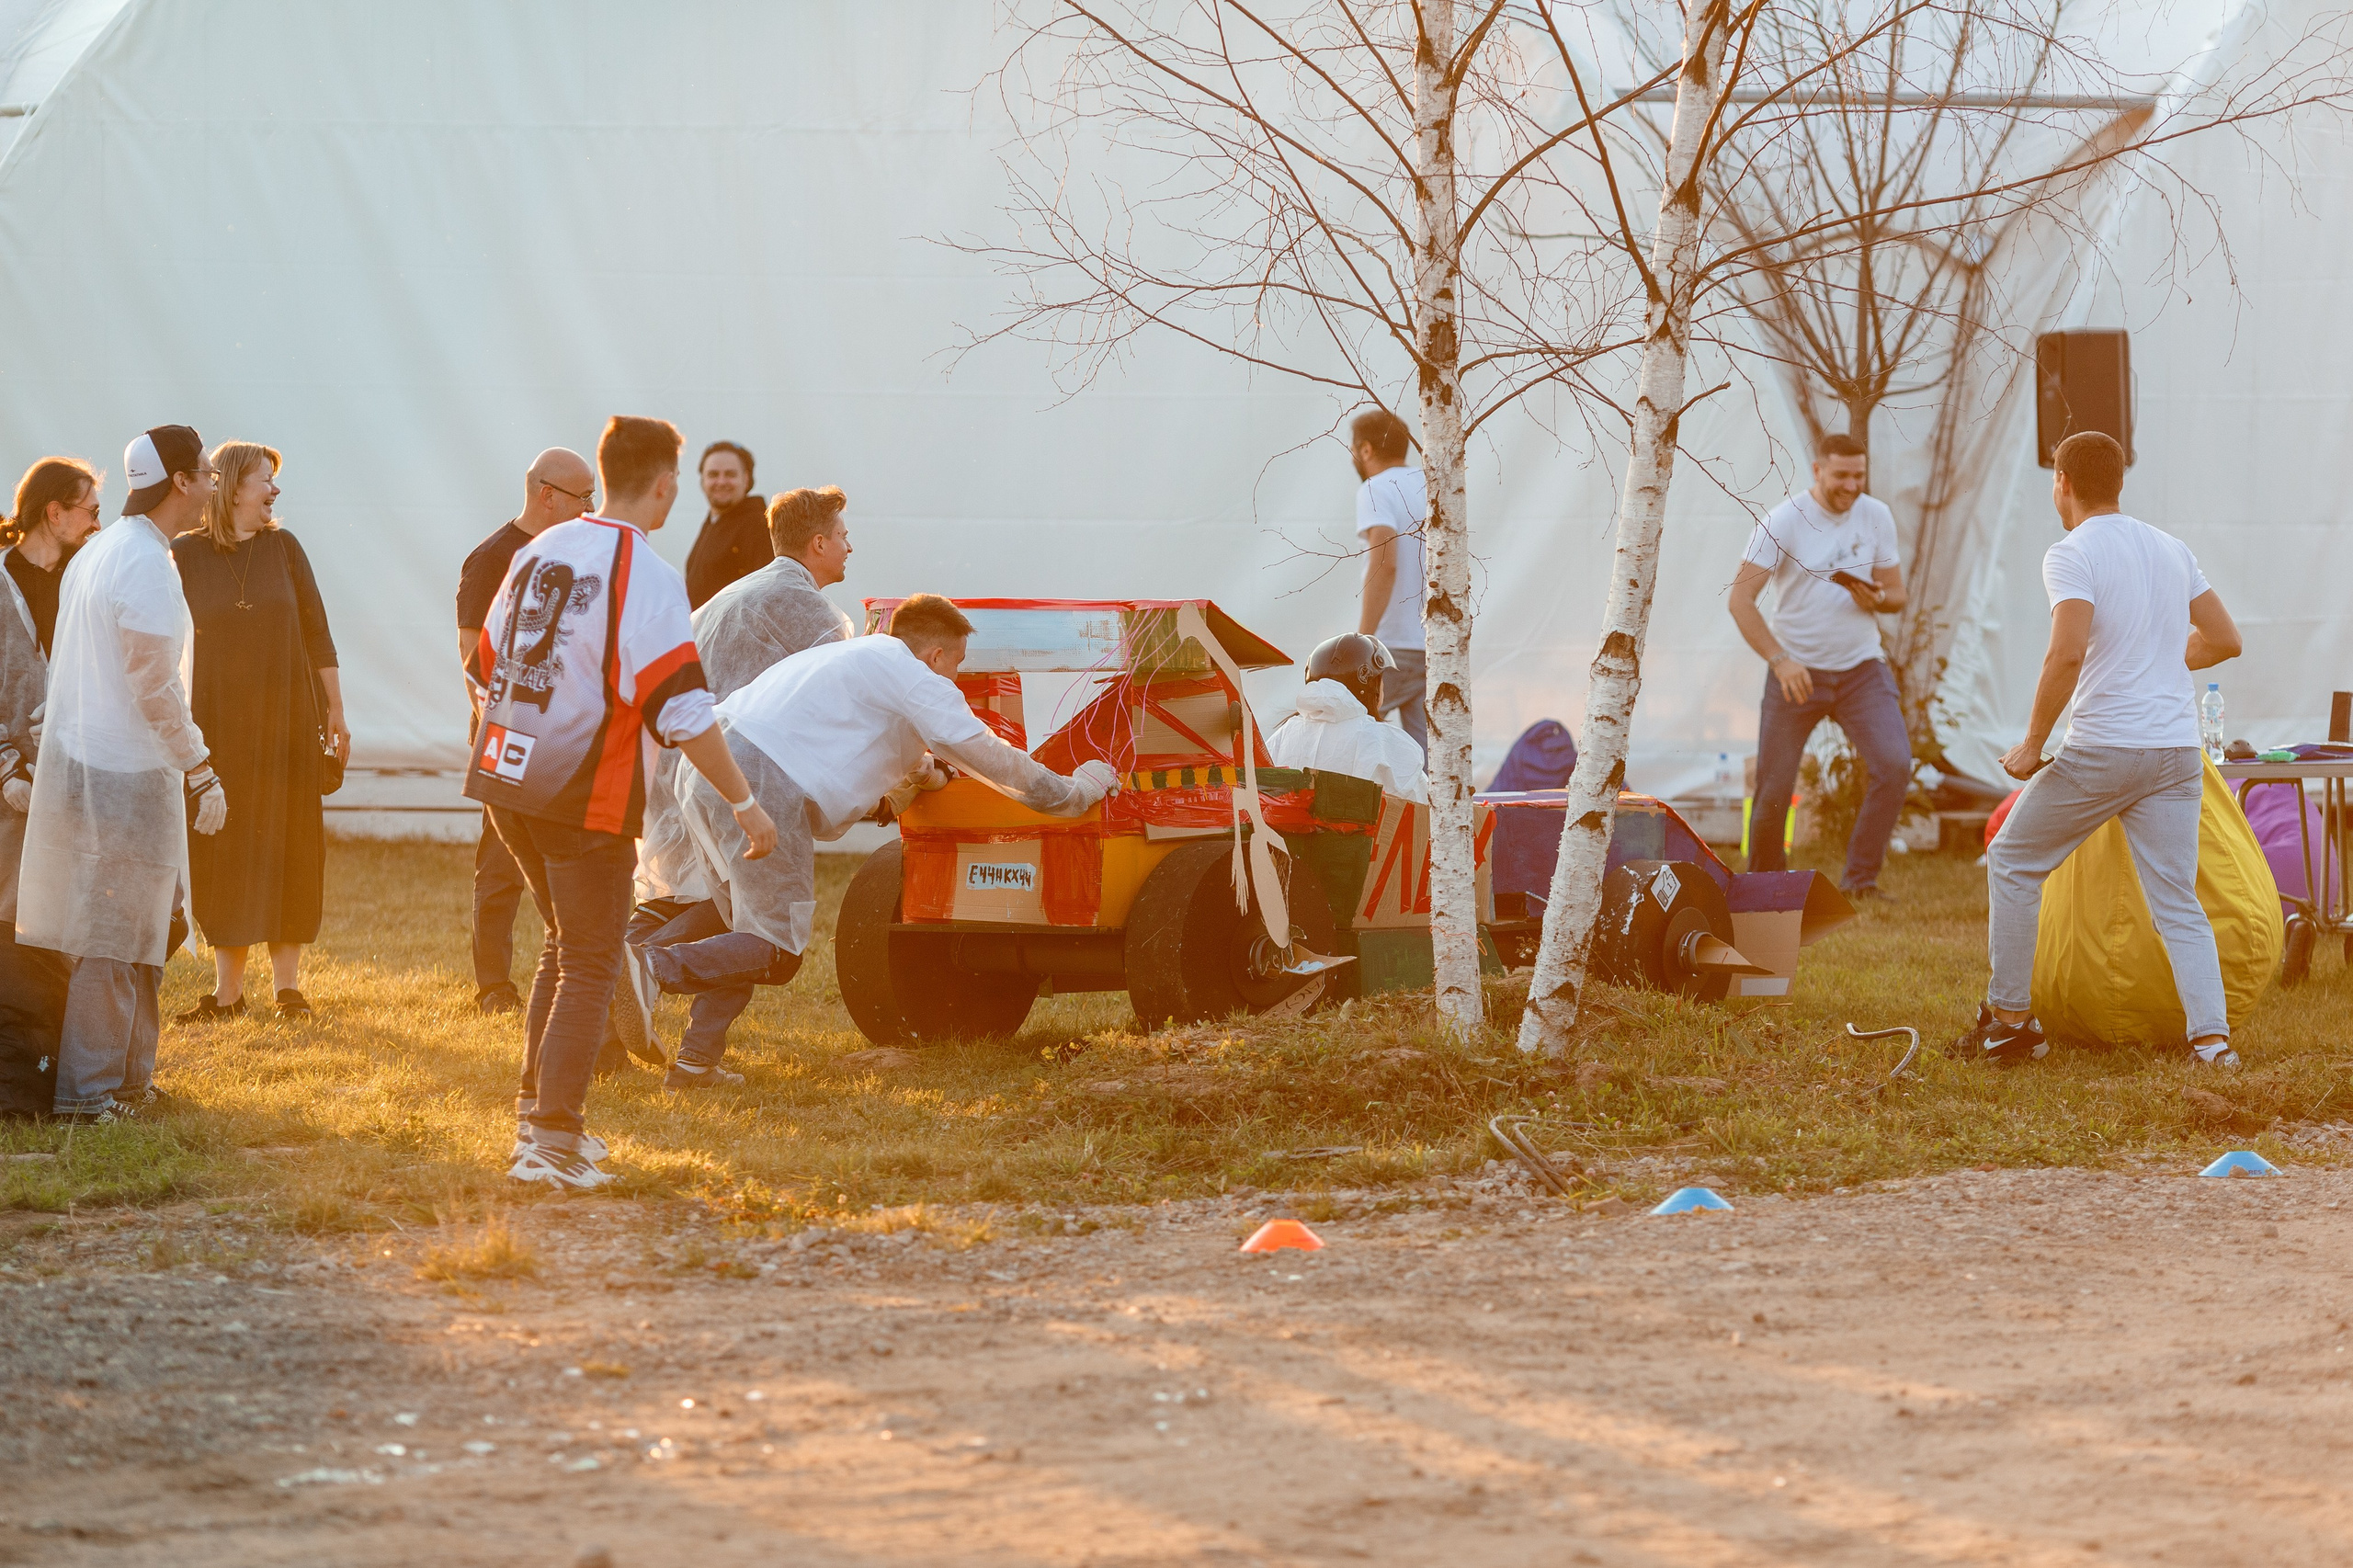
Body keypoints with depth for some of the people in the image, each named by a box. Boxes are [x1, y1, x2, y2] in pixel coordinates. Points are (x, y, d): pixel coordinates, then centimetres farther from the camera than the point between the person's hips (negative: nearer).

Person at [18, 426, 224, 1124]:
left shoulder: (98, 552, 13)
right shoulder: (145, 565, -17)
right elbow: (155, 686, -20)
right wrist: (201, 772, -14)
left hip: (79, 757, 9)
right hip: (125, 773, -9)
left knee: (142, 931, 16)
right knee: (113, 938, -4)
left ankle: (129, 1079, 22)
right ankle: (87, 1092, -2)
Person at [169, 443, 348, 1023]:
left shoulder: (283, 548, 4)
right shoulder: (185, 555, -1)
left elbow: (316, 632, 8)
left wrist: (335, 711, 8)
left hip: (288, 721, 1)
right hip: (218, 724, -1)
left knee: (289, 848, 2)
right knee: (221, 853, 0)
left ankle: (287, 984, 9)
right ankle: (228, 990, 7)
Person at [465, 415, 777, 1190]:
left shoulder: (539, 552, 10)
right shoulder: (644, 574, -14)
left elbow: (487, 667, 18)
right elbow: (681, 705, -19)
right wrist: (744, 802, -14)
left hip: (508, 779, 7)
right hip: (585, 797, -7)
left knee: (565, 946, 22)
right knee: (589, 964, -1)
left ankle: (536, 1111, 24)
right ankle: (553, 1142, -7)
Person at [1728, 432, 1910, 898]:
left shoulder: (1877, 518, 3)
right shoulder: (1783, 522, -10)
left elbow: (1897, 593, 11)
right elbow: (1741, 599, -13)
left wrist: (1875, 599, -15)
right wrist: (1780, 660, -24)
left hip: (1861, 668, 3)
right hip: (1798, 673, -3)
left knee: (1894, 764, -17)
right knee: (1774, 787, -1)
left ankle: (1861, 877, -5)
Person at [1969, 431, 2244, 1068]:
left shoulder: (2073, 555, -7)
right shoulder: (2173, 550, 13)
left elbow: (2067, 654, -21)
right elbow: (2225, 640, 20)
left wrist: (2033, 744, -12)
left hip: (2103, 749, -5)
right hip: (2178, 752, 5)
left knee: (2013, 862, 13)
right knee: (2179, 904, 7)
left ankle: (2009, 1018, 14)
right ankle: (2212, 1037, -9)